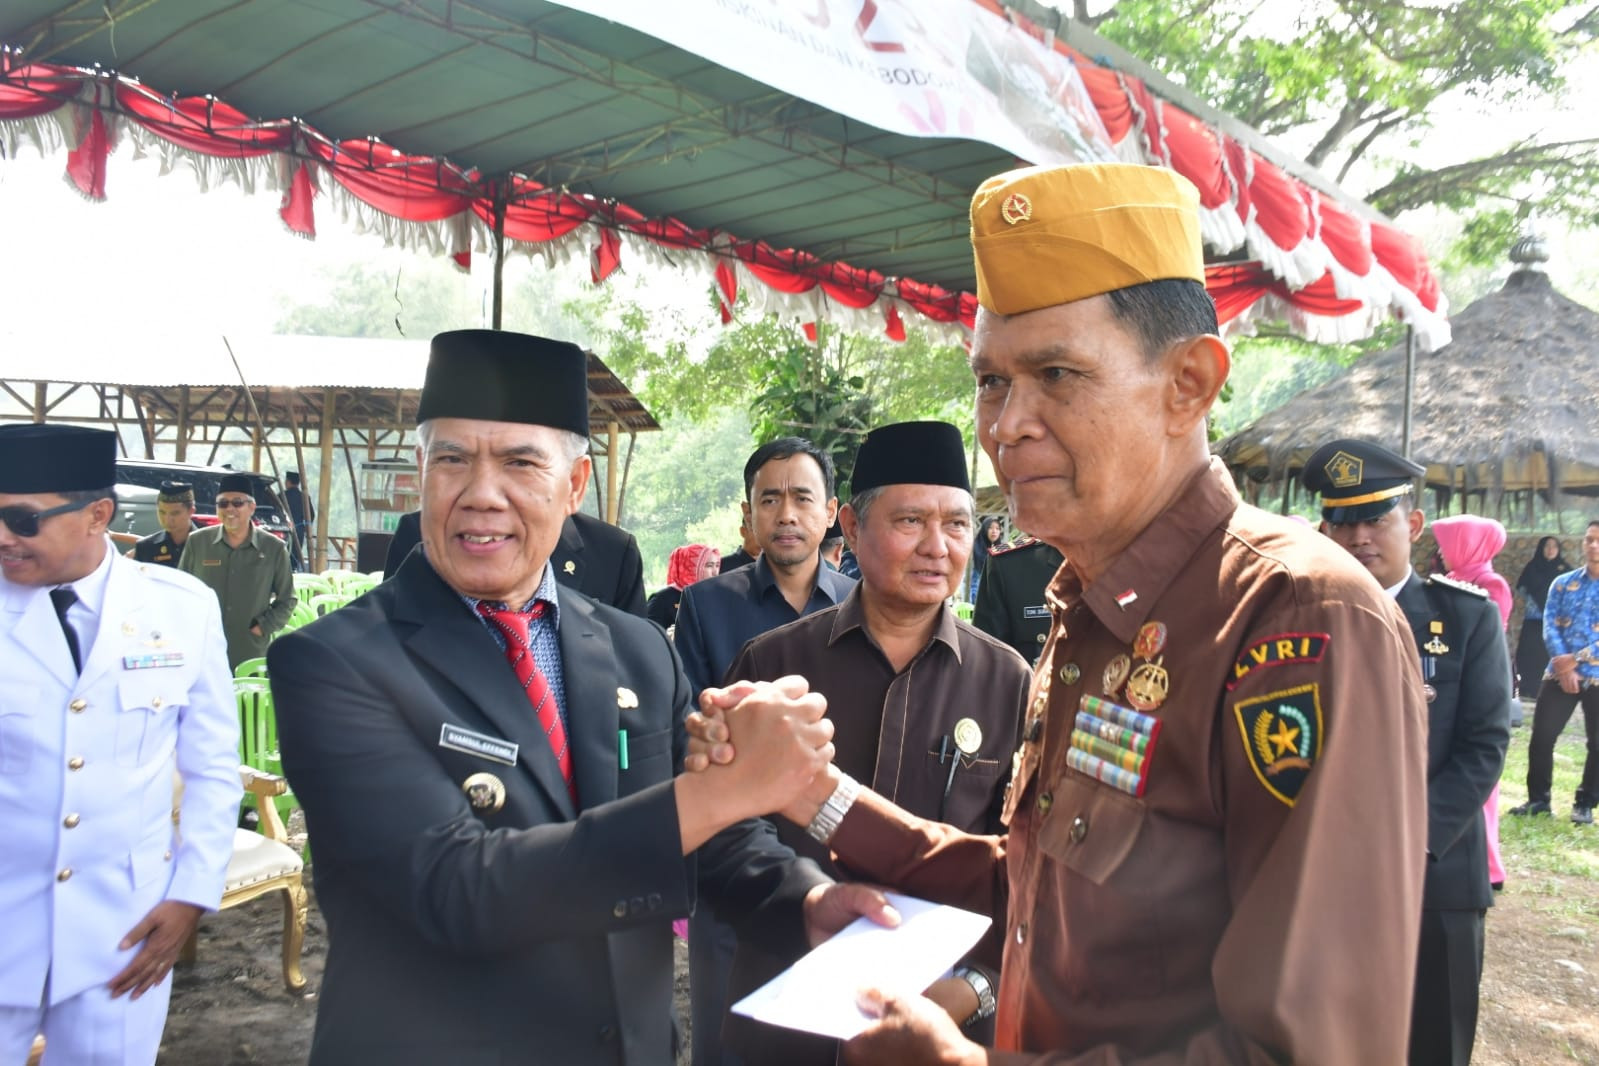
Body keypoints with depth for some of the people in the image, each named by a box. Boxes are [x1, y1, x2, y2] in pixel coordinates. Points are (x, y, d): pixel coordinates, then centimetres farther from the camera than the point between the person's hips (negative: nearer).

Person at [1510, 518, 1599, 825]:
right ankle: (1538, 799, 13)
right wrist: (1563, 666, -14)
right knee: (1541, 737, 1)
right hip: (1559, 673, 2)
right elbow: (1550, 626, -1)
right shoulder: (1562, 583, 6)